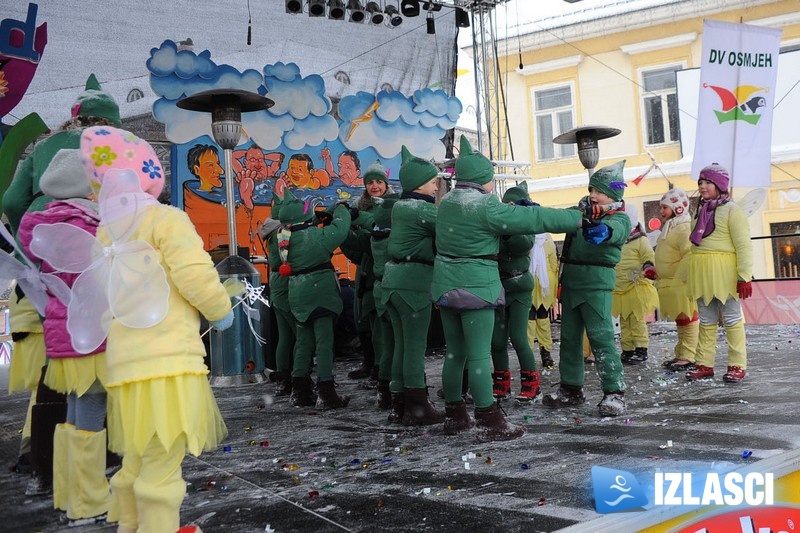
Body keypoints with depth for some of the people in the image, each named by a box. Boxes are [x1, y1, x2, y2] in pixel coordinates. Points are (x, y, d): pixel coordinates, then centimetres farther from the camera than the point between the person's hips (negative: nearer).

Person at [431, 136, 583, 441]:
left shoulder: (447, 202, 9)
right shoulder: (487, 207, -15)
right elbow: (534, 218, -14)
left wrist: (507, 209, 9)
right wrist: (579, 219, -8)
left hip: (446, 285, 8)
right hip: (476, 286, -8)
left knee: (455, 352, 14)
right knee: (479, 355, -5)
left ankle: (454, 416, 23)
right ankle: (489, 423, 0)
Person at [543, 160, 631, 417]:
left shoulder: (620, 218, -5)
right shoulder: (581, 210, 13)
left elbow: (614, 231, -27)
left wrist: (601, 231, -50)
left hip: (597, 283, -6)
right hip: (571, 281, 7)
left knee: (601, 336, -9)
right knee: (569, 336, 12)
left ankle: (614, 391, 0)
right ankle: (571, 388, 23)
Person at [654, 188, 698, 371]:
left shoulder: (684, 228, -15)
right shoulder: (669, 228, 17)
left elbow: (689, 257, -23)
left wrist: (687, 281, -26)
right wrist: (656, 271, 21)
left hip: (681, 284, -10)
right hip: (669, 284, 10)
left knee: (686, 319, -6)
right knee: (680, 320, 16)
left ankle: (689, 357, -4)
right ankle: (680, 354, 24)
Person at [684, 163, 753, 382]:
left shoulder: (732, 210, -4)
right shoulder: (700, 211, 17)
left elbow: (744, 245, -10)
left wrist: (744, 276, -16)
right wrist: (691, 273, 14)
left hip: (724, 272, -7)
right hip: (701, 273, 7)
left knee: (731, 319, 2)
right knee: (706, 321, 11)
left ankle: (738, 365, 9)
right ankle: (704, 364, 16)